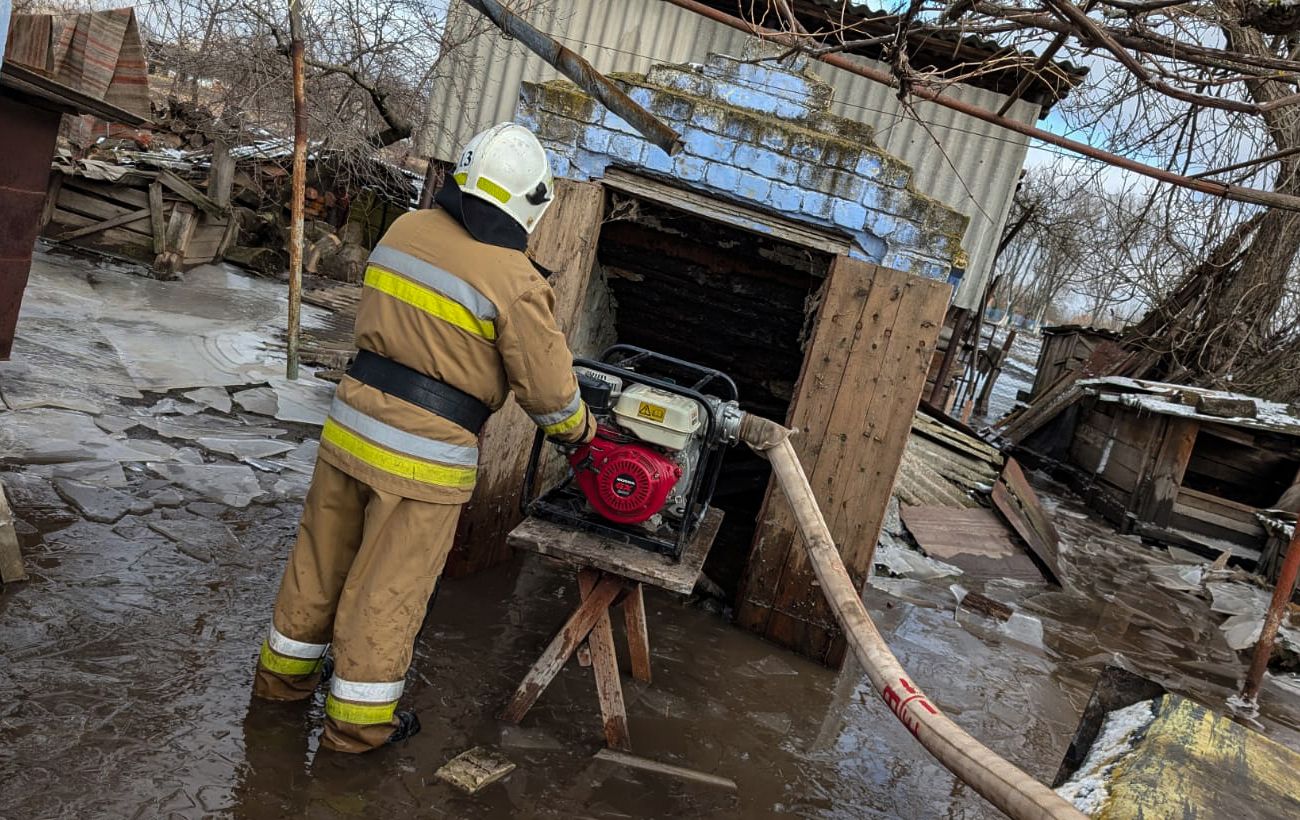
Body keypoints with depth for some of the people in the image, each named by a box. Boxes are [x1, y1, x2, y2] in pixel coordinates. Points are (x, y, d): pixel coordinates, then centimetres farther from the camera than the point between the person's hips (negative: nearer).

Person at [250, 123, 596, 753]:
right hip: (426, 457, -6)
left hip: (351, 424, 6)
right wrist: (580, 431, 8)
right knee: (389, 587, 10)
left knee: (321, 558, 22)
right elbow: (549, 389, -11)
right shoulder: (514, 282, -17)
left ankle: (284, 671, 43)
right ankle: (356, 720, 27)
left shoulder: (404, 231, 1)